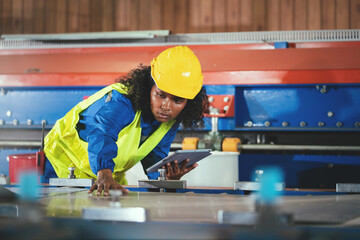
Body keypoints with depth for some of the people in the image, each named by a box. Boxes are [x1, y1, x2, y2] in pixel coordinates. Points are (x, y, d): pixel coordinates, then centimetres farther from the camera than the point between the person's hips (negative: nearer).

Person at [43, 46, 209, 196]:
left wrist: (168, 175, -28)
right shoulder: (121, 102, -35)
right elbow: (102, 134, -53)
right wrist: (104, 174, -72)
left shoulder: (170, 121, -12)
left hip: (111, 173, 6)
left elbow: (155, 156, -5)